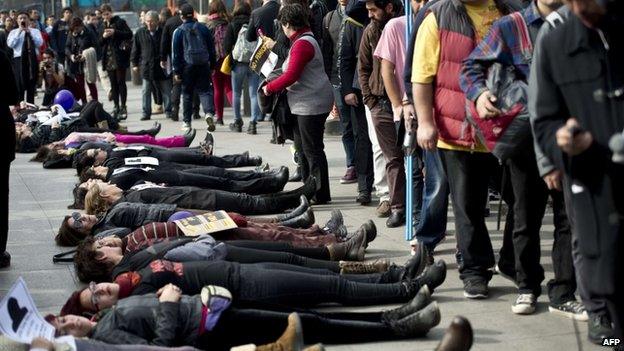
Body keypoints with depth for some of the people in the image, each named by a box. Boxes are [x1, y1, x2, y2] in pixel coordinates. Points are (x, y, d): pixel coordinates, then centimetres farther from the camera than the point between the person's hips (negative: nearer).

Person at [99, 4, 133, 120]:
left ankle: (123, 107, -5)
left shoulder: (120, 22, 0)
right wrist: (103, 37, -4)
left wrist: (115, 32, -18)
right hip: (108, 58, 6)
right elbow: (100, 43, 17)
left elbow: (129, 34, -9)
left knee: (121, 82, -6)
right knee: (113, 84, 6)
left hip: (119, 58, -6)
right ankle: (116, 107, 9)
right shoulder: (103, 26, 18)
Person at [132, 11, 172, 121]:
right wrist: (135, 63, 7)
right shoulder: (140, 33, 3)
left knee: (166, 91, 5)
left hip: (162, 66, -1)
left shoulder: (163, 32, -1)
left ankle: (168, 111, 15)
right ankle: (146, 113, 9)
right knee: (146, 92, 3)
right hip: (146, 66, 1)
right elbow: (135, 49, 9)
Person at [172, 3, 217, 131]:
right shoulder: (203, 28, 5)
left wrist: (176, 71, 1)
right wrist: (213, 66, 16)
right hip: (203, 65, 2)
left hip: (187, 66, -2)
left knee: (187, 93, 9)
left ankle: (187, 122, 14)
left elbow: (176, 52, -3)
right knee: (204, 90, 3)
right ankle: (209, 113, -23)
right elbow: (211, 48, 9)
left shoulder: (179, 31, -3)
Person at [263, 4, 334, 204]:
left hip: (311, 104, -11)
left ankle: (321, 194, -2)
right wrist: (274, 84, 9)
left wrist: (269, 88, -11)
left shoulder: (302, 44, -17)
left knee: (312, 149, -6)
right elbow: (292, 73, 21)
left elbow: (291, 76, -22)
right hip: (305, 103, 11)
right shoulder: (303, 40, 16)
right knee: (302, 147, 17)